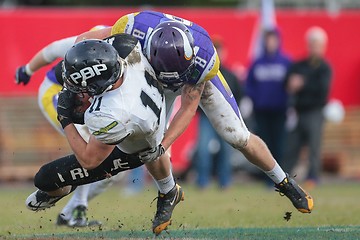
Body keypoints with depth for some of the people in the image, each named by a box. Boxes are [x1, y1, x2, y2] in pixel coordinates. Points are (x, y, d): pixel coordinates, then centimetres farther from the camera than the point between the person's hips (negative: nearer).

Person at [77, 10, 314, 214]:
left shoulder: (204, 58, -42)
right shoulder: (132, 28, -43)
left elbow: (188, 108, -30)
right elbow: (85, 41, -26)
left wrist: (163, 146, -39)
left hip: (197, 76, -2)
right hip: (152, 77, 2)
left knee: (240, 138, -3)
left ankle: (284, 182, 19)